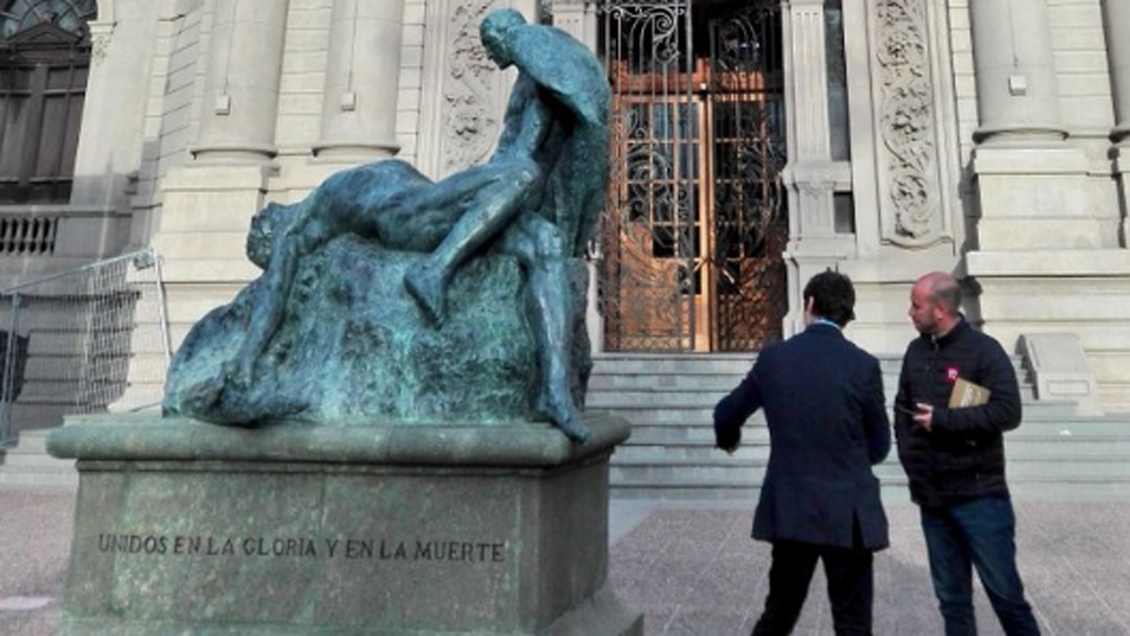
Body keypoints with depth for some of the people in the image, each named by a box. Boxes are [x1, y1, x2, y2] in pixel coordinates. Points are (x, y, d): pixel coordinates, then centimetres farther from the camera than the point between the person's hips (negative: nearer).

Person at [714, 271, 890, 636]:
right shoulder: (863, 365, -10)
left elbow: (726, 413, 11)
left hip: (788, 510, 3)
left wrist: (728, 441, 33)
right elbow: (879, 447, 1)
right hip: (846, 513, -3)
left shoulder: (773, 358, -2)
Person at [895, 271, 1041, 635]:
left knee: (1004, 591, 3)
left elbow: (1008, 412, -19)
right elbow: (902, 408, 14)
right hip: (932, 496, 5)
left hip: (979, 495, -5)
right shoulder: (916, 351, 8)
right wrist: (910, 460, 2)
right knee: (951, 597, 13)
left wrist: (942, 419, -17)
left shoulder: (983, 350, -9)